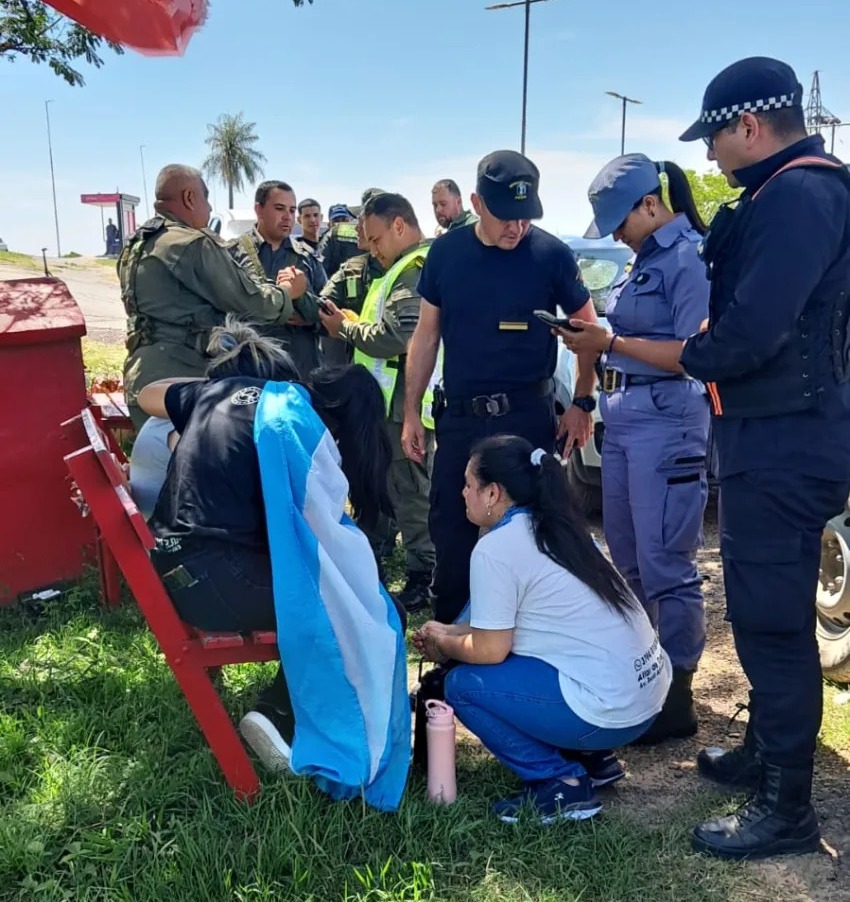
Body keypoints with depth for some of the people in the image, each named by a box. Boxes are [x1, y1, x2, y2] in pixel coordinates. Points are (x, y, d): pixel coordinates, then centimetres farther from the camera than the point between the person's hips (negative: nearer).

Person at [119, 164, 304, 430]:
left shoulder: (136, 246, 16)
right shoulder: (194, 245, -14)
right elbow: (248, 301, -10)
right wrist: (288, 291, 10)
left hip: (144, 379, 9)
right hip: (182, 379, -9)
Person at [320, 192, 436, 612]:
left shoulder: (416, 271, -17)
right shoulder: (407, 268, 19)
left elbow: (394, 337, -26)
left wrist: (345, 328, -11)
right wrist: (352, 324, 4)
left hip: (405, 402, -11)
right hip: (396, 399, 11)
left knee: (411, 492, -3)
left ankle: (425, 578, 8)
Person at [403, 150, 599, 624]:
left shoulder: (552, 254, -5)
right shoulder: (446, 252, 2)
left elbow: (587, 329, 5)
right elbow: (427, 334, 8)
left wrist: (582, 402, -2)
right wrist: (412, 412, 6)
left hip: (529, 415, -2)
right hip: (459, 415, 3)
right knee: (449, 530, 9)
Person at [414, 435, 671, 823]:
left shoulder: (495, 549, -14)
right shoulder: (556, 528, 12)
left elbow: (490, 649, -11)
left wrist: (443, 645, 8)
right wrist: (451, 631, 19)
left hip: (609, 710, -9)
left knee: (463, 683, -1)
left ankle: (560, 784, -1)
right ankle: (585, 757, 18)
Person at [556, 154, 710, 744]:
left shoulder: (690, 256, -9)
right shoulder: (647, 259, 17)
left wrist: (611, 344, -16)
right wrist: (597, 340, 2)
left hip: (666, 423, -9)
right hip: (622, 420, 9)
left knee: (665, 567, -3)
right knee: (629, 563, 14)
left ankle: (677, 700, 9)